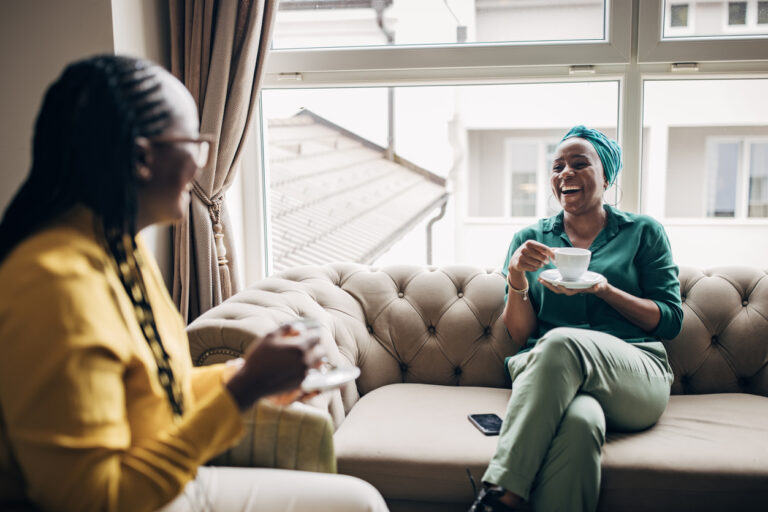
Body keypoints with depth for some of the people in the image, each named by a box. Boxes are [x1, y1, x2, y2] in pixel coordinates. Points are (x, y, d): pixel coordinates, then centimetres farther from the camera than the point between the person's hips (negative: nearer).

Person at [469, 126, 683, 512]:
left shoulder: (643, 232, 16)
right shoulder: (530, 239, 21)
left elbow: (671, 320, 8)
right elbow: (520, 336, 15)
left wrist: (603, 289, -7)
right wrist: (517, 277, -5)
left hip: (634, 375, 0)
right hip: (553, 377, 1)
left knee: (561, 341, -37)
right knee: (580, 422, -40)